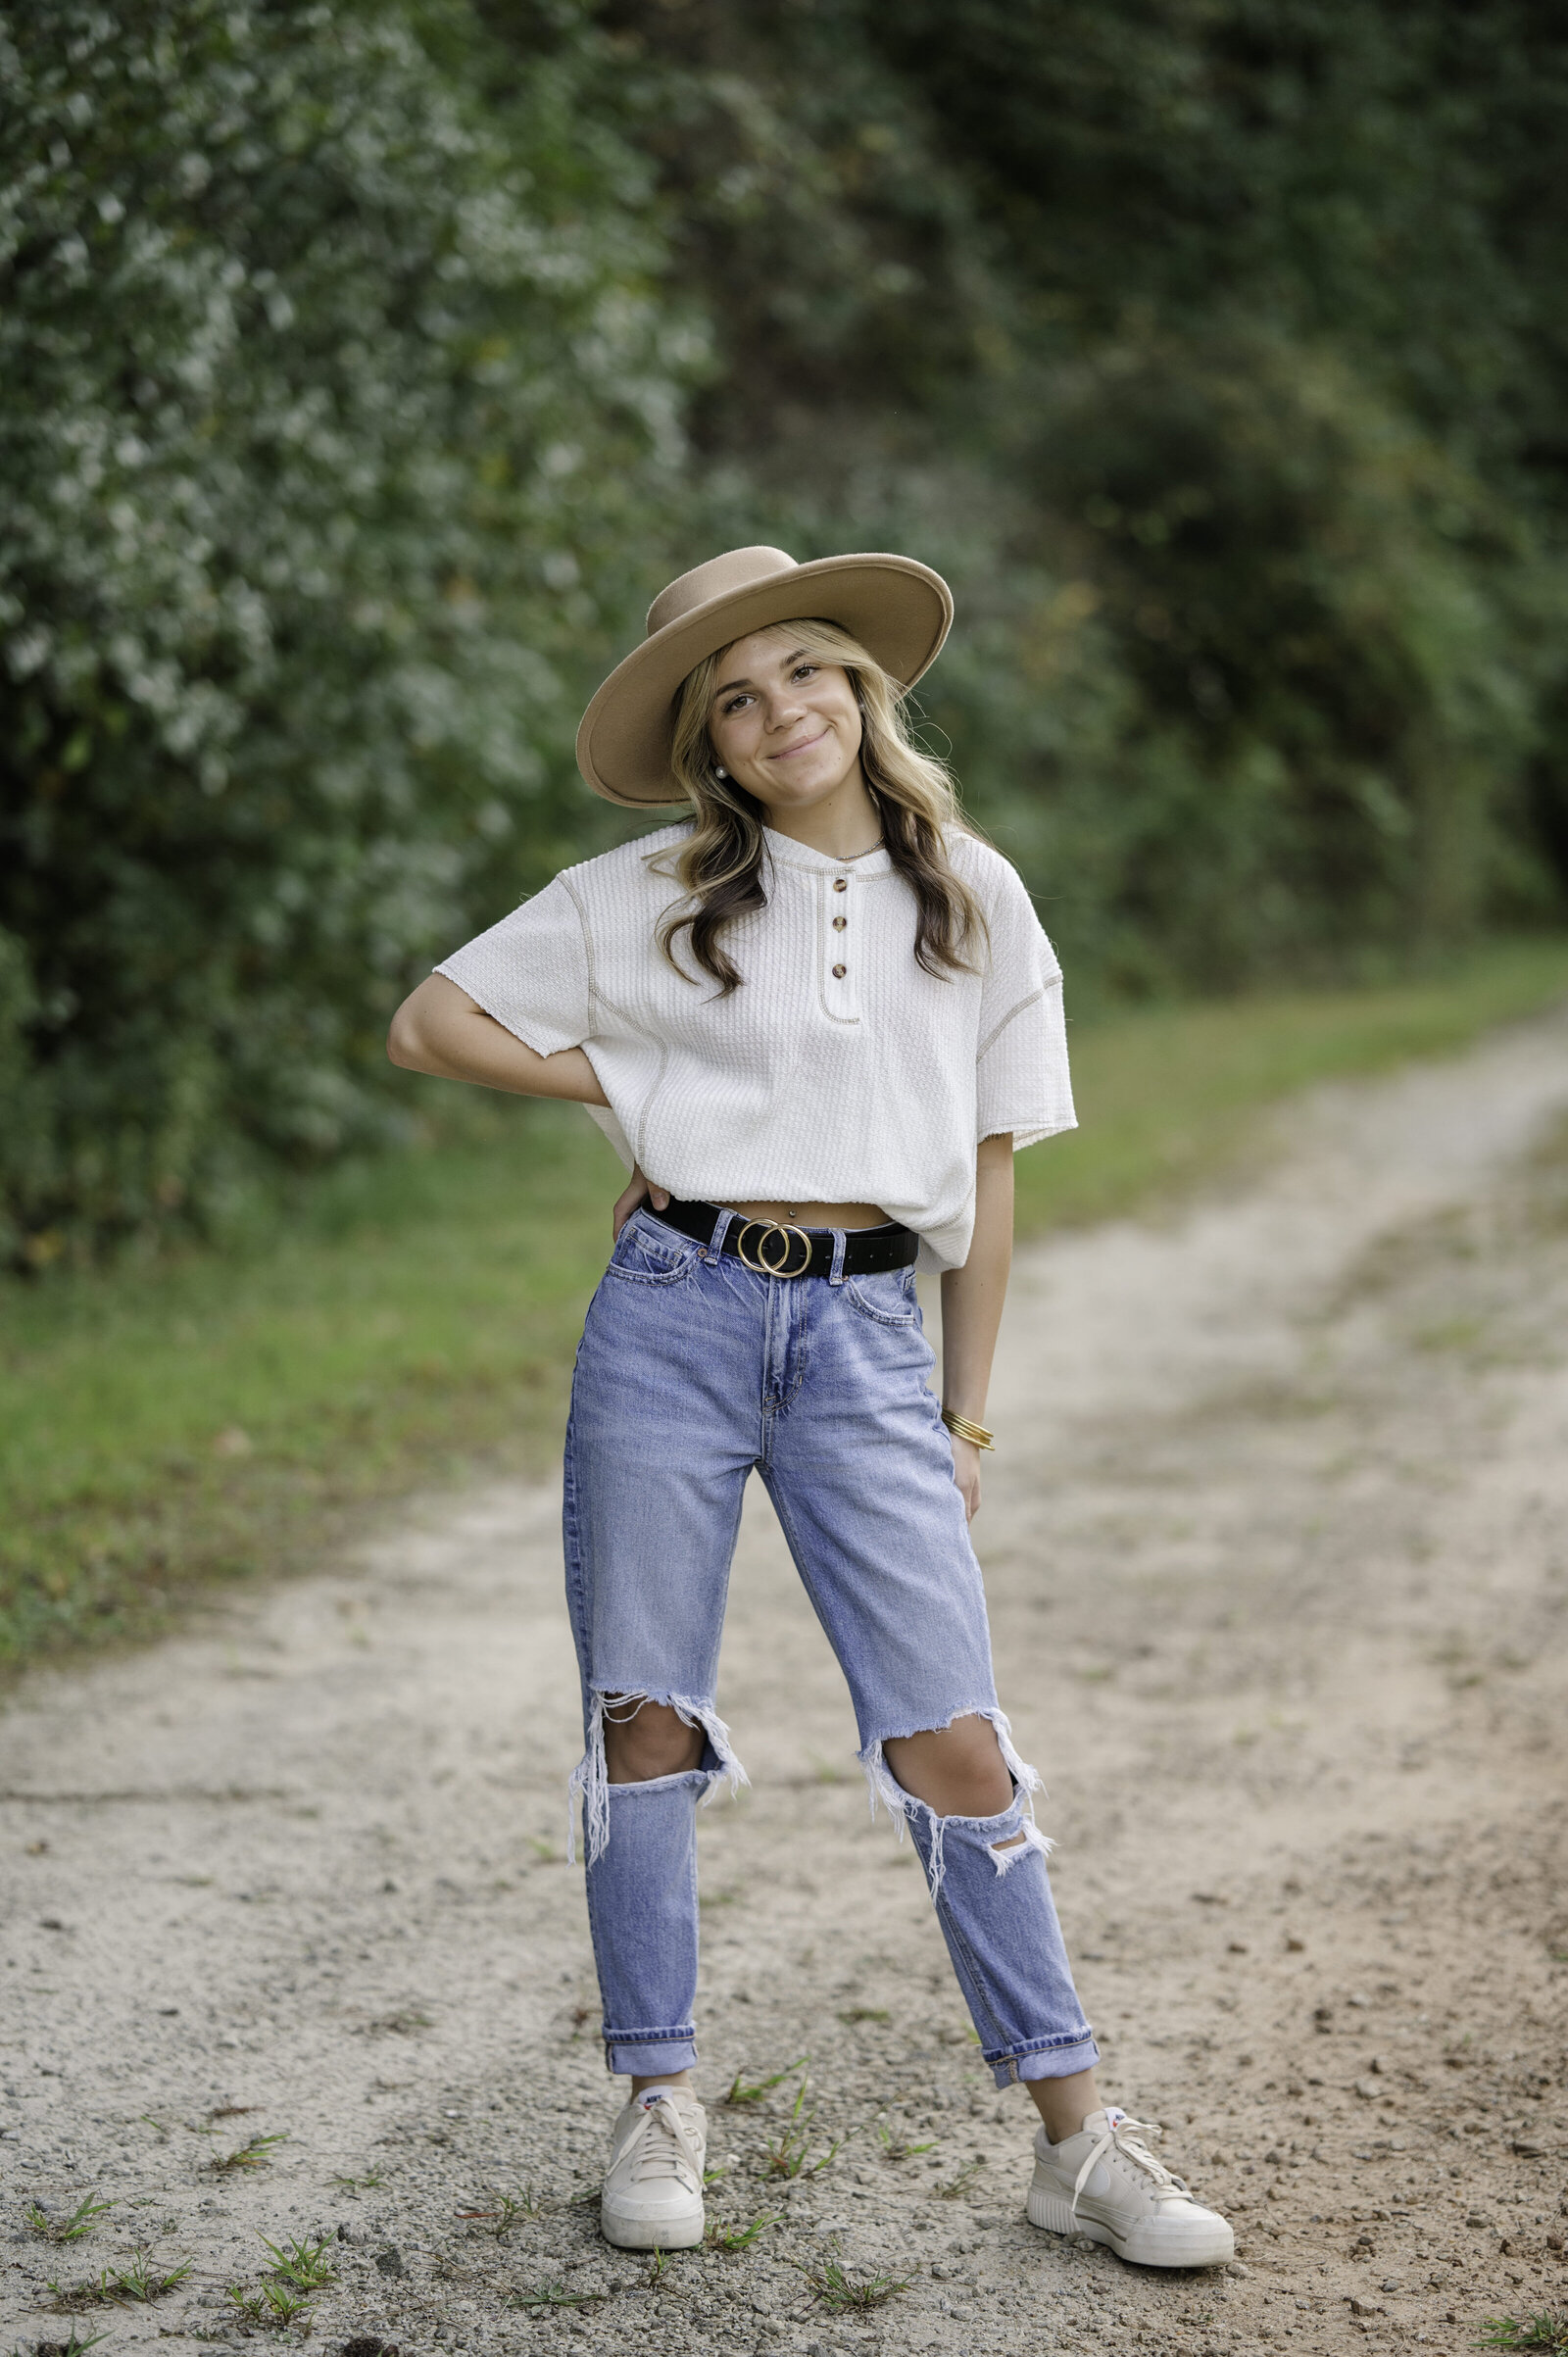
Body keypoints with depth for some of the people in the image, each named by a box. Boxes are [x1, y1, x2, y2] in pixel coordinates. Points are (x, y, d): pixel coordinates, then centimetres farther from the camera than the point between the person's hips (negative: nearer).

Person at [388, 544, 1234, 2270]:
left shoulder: (975, 901, 9)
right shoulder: (647, 898, 5)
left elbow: (986, 1174, 12)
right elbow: (428, 1023, 8)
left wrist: (963, 1419, 12)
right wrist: (623, 1087, 1)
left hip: (865, 1335, 0)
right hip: (673, 1316, 0)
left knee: (950, 1740, -5)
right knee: (645, 1721, 4)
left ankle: (1076, 2139, 3)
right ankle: (658, 2108, 18)